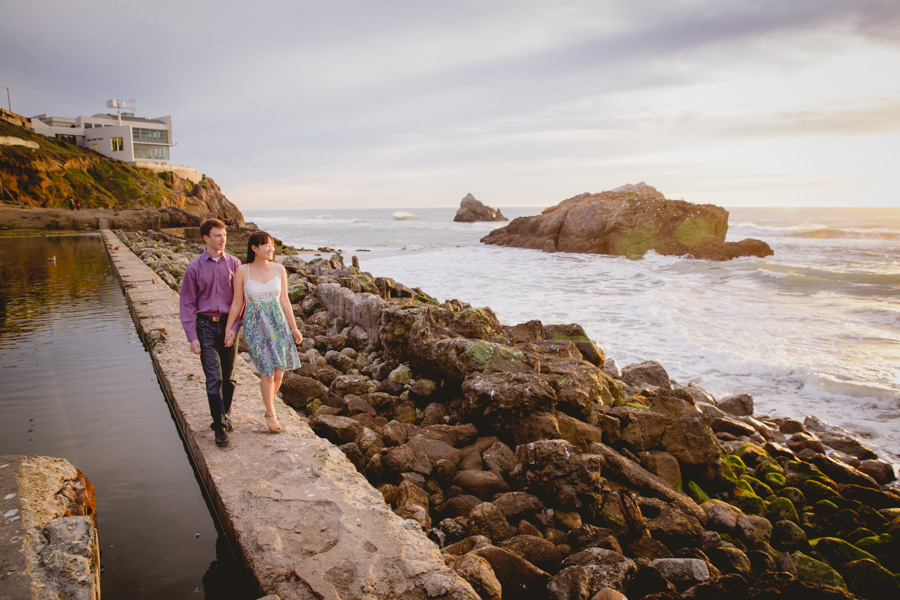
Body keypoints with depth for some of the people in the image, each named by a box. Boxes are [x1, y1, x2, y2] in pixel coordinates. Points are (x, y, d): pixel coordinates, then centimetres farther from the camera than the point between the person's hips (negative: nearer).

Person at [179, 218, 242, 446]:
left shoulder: (234, 264, 2)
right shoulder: (194, 268, -2)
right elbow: (188, 304, 0)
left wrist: (235, 326, -6)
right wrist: (192, 337, -5)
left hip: (228, 324, 2)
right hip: (206, 326, -2)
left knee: (228, 376, 11)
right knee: (214, 379, -5)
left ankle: (224, 414, 30)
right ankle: (220, 426, 2)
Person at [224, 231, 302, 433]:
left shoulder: (279, 269, 0)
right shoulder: (243, 271, -7)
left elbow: (284, 301, 5)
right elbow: (237, 303, 0)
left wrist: (294, 328, 5)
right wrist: (228, 330, 1)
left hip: (278, 324, 3)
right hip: (255, 326, -3)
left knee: (279, 372, 4)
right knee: (267, 373, -2)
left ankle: (269, 405, 33)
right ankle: (271, 414, 21)